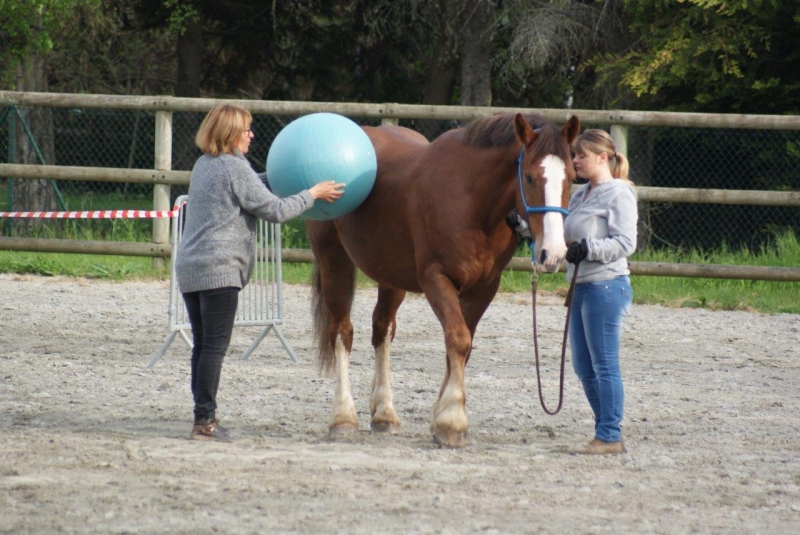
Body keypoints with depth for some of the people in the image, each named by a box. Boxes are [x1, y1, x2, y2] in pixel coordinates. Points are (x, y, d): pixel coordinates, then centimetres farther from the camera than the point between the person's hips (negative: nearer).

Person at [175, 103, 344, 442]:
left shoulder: (205, 165, 16)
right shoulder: (236, 169, -10)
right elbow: (274, 211, -9)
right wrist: (313, 194, 1)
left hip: (189, 268, 9)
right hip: (219, 269, -9)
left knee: (203, 345, 11)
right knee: (215, 346, -7)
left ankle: (203, 417, 11)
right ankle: (205, 421, -9)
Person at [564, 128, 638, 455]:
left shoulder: (618, 195, -9)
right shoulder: (581, 196, 17)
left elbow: (625, 242, -16)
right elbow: (568, 234, 24)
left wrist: (588, 249, -27)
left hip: (606, 285, -9)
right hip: (581, 286, 10)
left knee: (604, 364, -7)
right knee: (584, 367, 11)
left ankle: (610, 436, -3)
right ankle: (605, 430, 19)